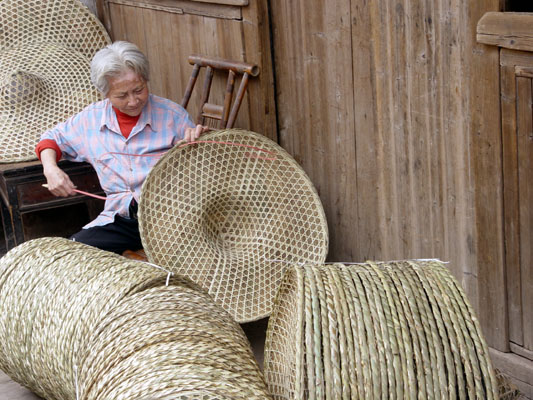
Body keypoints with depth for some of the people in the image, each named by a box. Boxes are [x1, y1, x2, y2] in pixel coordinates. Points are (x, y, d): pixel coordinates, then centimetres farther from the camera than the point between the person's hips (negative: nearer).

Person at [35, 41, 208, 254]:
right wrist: (51, 169, 6)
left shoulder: (171, 114, 2)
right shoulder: (91, 119, 9)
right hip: (120, 219, 3)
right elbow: (52, 138, 26)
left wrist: (197, 138, -17)